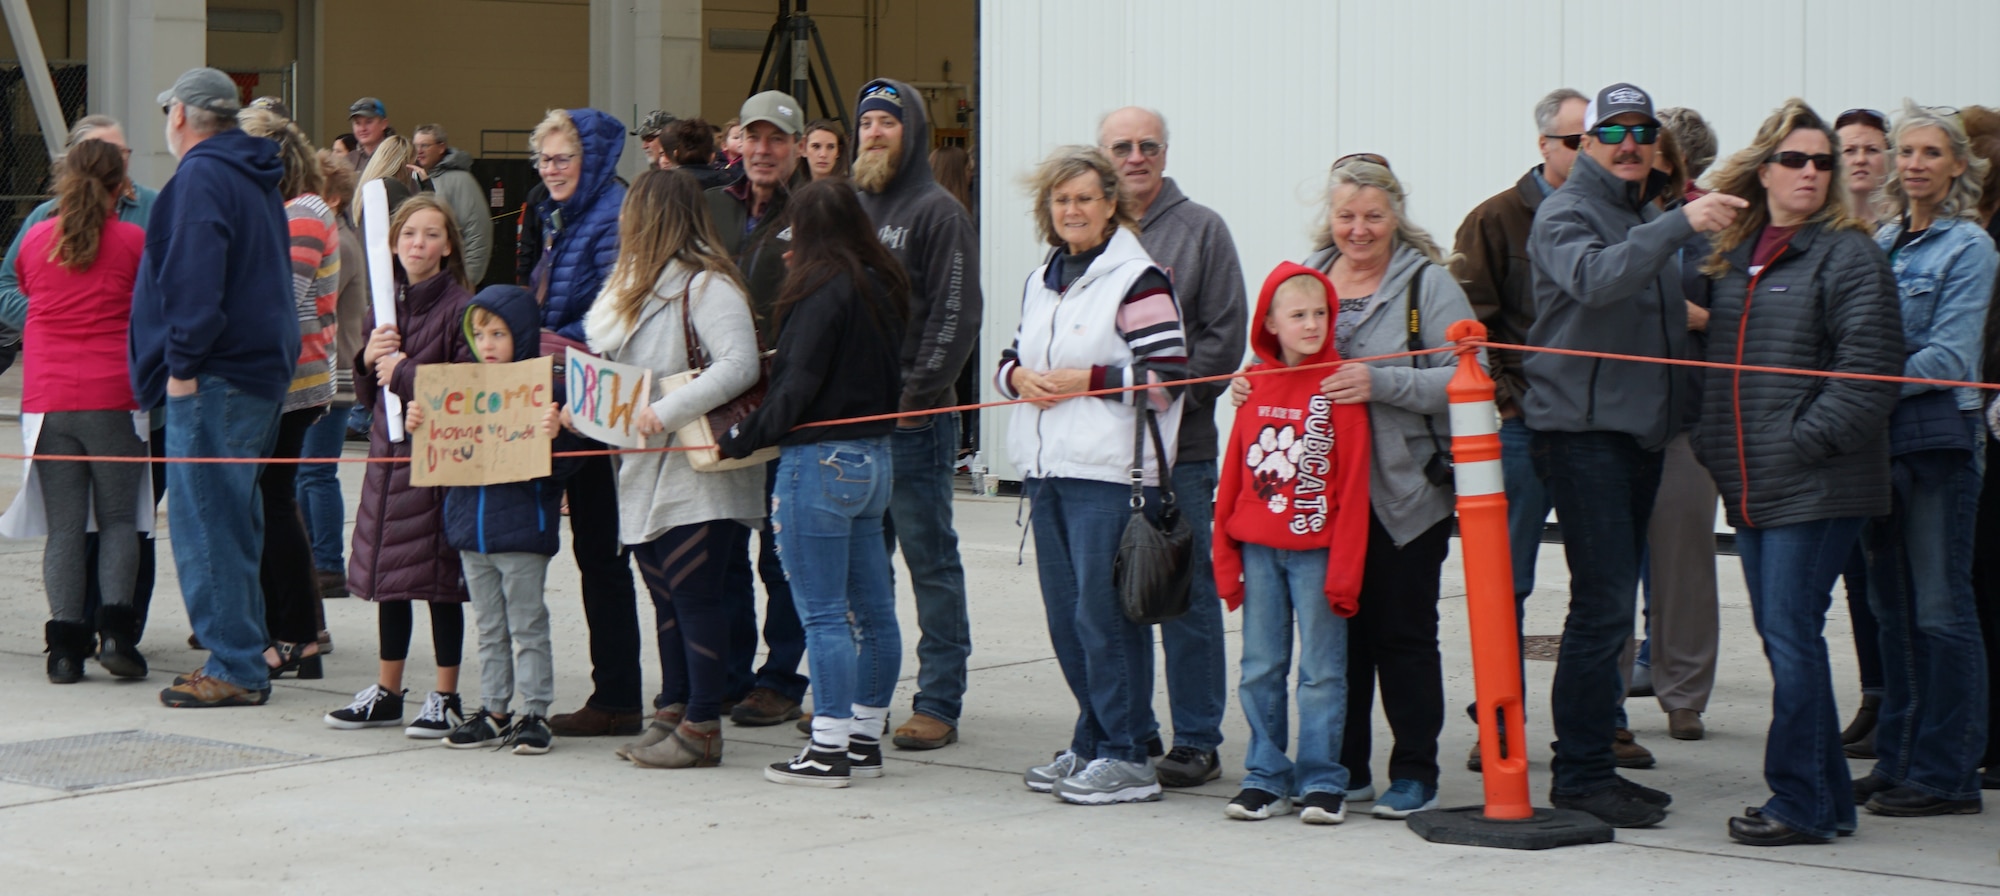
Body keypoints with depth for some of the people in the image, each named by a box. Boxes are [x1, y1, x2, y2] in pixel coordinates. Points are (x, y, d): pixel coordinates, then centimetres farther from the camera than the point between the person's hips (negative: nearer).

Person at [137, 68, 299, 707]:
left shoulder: (201, 177, -11)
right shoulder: (255, 180, 19)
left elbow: (195, 275, -22)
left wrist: (183, 362, -19)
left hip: (213, 378, -10)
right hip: (262, 370, 10)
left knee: (204, 522, -7)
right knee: (233, 521, 15)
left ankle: (234, 669, -7)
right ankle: (245, 658, 19)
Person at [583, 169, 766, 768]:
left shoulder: (706, 286, -13)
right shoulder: (638, 285, 15)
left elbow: (741, 365, -25)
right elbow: (611, 365, 21)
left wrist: (668, 412, -27)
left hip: (698, 474, -9)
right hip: (647, 473, 9)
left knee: (697, 596, -5)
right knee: (665, 598, 13)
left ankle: (702, 726, 0)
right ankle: (672, 711, 21)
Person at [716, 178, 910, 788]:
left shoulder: (823, 291, -14)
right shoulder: (882, 288, 9)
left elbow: (797, 388, -17)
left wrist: (740, 439, -9)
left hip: (820, 459, -8)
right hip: (874, 456, 9)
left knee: (824, 614, -4)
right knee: (872, 609, 11)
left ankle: (828, 750, -2)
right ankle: (866, 738, 19)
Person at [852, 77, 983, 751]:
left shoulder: (939, 213, -4)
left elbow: (955, 318, -10)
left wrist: (915, 398, -16)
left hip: (915, 418, -7)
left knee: (929, 557, -3)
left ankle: (938, 703, 0)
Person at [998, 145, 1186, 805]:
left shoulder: (1137, 280, -7)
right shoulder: (1040, 282, 18)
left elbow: (1168, 376, -13)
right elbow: (1012, 360, 25)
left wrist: (1088, 380, -15)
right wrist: (1018, 377, 3)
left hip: (1110, 473, -8)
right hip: (1047, 471, 8)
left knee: (1104, 613, -7)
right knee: (1065, 614, 10)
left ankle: (1126, 757, 0)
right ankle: (1091, 744, 20)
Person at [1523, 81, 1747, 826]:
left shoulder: (1651, 218, 20)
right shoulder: (1565, 214, -6)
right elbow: (1593, 278, -28)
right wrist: (1680, 224, -36)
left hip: (1642, 429, 8)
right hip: (1581, 426, -8)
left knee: (1611, 604, 11)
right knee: (1604, 602, -12)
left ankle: (1591, 763, 18)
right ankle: (1581, 773, -7)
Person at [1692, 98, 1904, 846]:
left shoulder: (1848, 254, -6)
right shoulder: (1735, 255, 15)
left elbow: (1868, 370, -13)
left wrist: (1803, 440, -16)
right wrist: (1714, 445, 13)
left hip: (1816, 488, -7)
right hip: (1748, 483, 7)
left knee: (1791, 634, -8)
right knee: (1780, 635, 10)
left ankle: (1802, 803, -1)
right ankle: (1827, 797, 19)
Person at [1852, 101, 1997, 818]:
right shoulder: (1882, 241, 13)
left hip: (1938, 438, -7)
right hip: (1881, 439, 7)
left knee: (1941, 609, -4)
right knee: (1894, 607, 11)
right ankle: (1898, 762, 19)